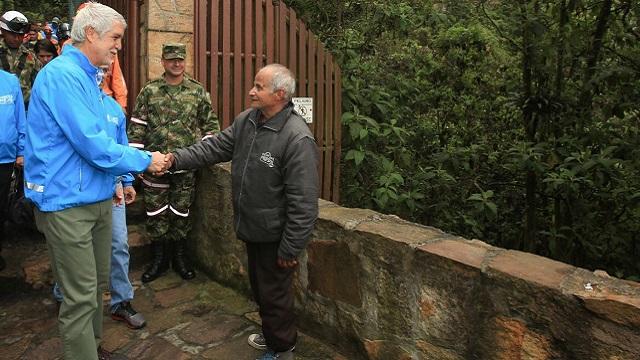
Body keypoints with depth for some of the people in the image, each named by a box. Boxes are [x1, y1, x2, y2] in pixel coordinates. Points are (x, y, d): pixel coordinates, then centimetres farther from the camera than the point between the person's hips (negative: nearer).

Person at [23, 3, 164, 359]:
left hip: (98, 199, 10)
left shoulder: (87, 77, 13)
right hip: (68, 204, -9)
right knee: (81, 297, -1)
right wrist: (146, 161, -12)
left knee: (97, 285, 20)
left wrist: (115, 179, 13)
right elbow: (93, 145, -23)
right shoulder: (63, 75, -17)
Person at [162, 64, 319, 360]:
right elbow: (215, 147, 5)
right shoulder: (246, 120, 0)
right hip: (252, 228, 8)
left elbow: (304, 202, -25)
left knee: (274, 294, 9)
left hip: (274, 235, -8)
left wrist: (291, 248, -21)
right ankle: (271, 335, 49)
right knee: (259, 288, 25)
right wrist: (176, 159, -8)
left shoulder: (298, 139, -26)